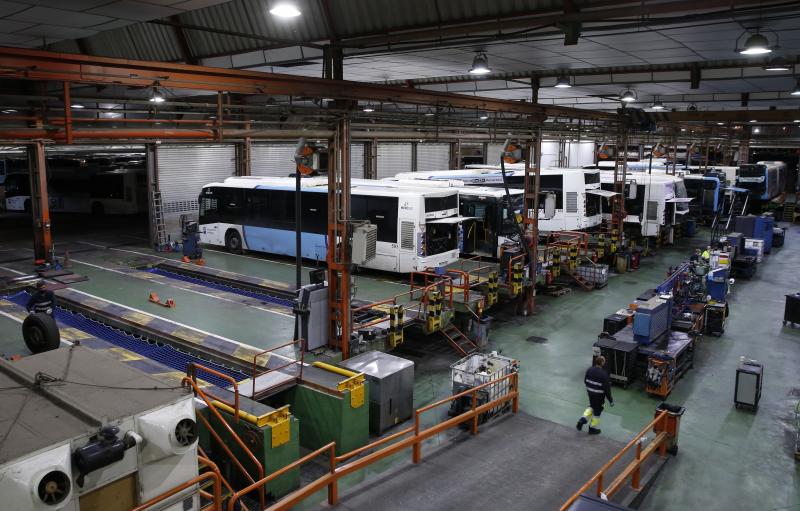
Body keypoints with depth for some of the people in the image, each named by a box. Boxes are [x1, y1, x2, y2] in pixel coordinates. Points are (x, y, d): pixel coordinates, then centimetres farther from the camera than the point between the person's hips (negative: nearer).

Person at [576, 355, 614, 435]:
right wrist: (610, 400, -10)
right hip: (599, 395, -6)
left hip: (590, 392, 6)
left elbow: (585, 381, 6)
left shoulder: (589, 370, -7)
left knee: (592, 406, 29)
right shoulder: (604, 374, -26)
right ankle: (593, 428, 28)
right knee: (597, 411, 14)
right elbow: (607, 388, -21)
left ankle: (583, 419, 12)